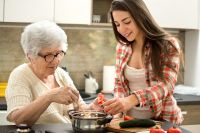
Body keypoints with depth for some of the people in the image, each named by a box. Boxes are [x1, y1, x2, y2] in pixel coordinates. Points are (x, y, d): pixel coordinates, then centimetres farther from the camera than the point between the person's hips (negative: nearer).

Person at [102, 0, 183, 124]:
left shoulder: (168, 45, -9)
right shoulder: (122, 47, 4)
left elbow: (166, 86, -19)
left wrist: (131, 100, -35)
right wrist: (119, 105, -10)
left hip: (162, 120, -3)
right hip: (130, 118, 4)